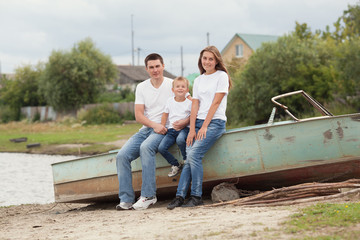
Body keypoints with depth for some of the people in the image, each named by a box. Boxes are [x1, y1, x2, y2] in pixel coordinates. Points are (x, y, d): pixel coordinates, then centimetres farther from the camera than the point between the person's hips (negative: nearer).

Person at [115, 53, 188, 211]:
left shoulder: (173, 85, 2)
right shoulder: (141, 87, 13)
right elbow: (138, 115, 5)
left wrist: (186, 121, -23)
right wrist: (154, 125, -14)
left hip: (166, 129, -5)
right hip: (146, 128, 5)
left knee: (146, 147, -35)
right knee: (122, 155, -17)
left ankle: (148, 195, -33)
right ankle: (126, 199, -16)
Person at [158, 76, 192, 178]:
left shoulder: (189, 102, 2)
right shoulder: (170, 101, 11)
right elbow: (165, 115, 20)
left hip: (184, 128, -4)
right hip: (171, 129, 4)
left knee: (180, 140, -38)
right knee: (161, 148, -17)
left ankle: (186, 160, -13)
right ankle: (176, 165, 2)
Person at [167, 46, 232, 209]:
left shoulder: (221, 76, 0)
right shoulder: (198, 81, 18)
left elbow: (215, 103, -7)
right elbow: (195, 106, 11)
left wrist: (204, 127, -12)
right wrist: (192, 130, -1)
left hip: (215, 122, -5)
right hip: (199, 122, 5)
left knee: (194, 155, -21)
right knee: (190, 157, -11)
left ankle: (196, 197, -16)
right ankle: (180, 196, -16)